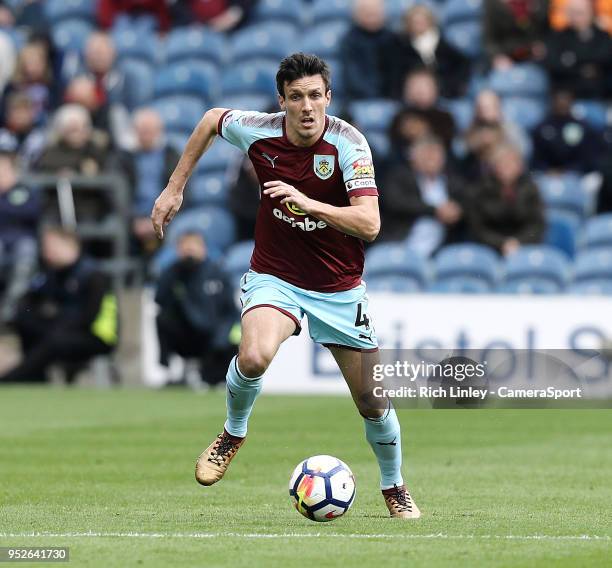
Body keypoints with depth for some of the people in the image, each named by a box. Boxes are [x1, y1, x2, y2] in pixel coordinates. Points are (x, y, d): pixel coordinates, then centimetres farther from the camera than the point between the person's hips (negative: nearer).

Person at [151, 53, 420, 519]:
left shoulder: (349, 143, -20)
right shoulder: (258, 131, -13)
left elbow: (369, 224, -28)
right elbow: (212, 119, 11)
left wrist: (307, 202, -40)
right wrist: (175, 188, 11)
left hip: (339, 288, 0)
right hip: (274, 278, 0)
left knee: (372, 401, 3)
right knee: (254, 357, -31)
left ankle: (395, 488, 31)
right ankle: (234, 432, 0)